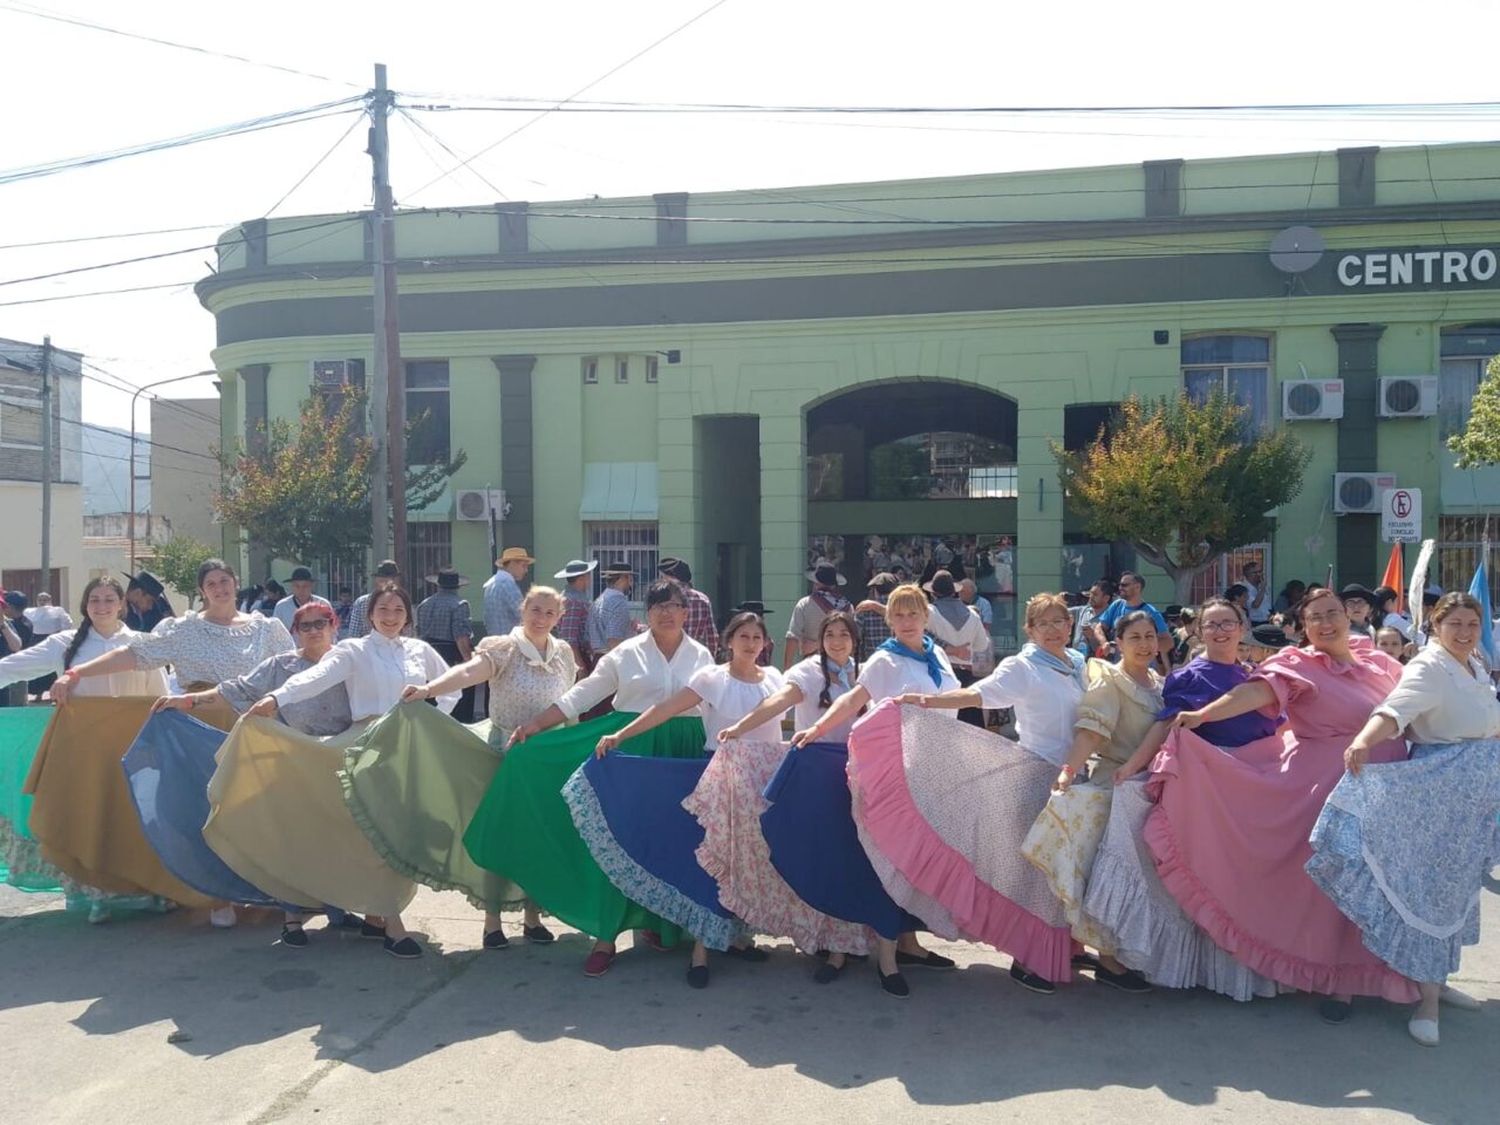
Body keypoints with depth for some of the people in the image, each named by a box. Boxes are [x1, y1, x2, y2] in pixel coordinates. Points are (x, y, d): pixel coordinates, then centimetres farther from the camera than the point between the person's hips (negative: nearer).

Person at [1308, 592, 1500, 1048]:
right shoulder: (1428, 667, -15)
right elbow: (1397, 707, -34)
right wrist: (1364, 739, -52)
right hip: (1438, 792, -8)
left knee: (1457, 889, 15)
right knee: (1430, 889, -6)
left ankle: (1438, 978, 27)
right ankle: (1427, 1001, -1)